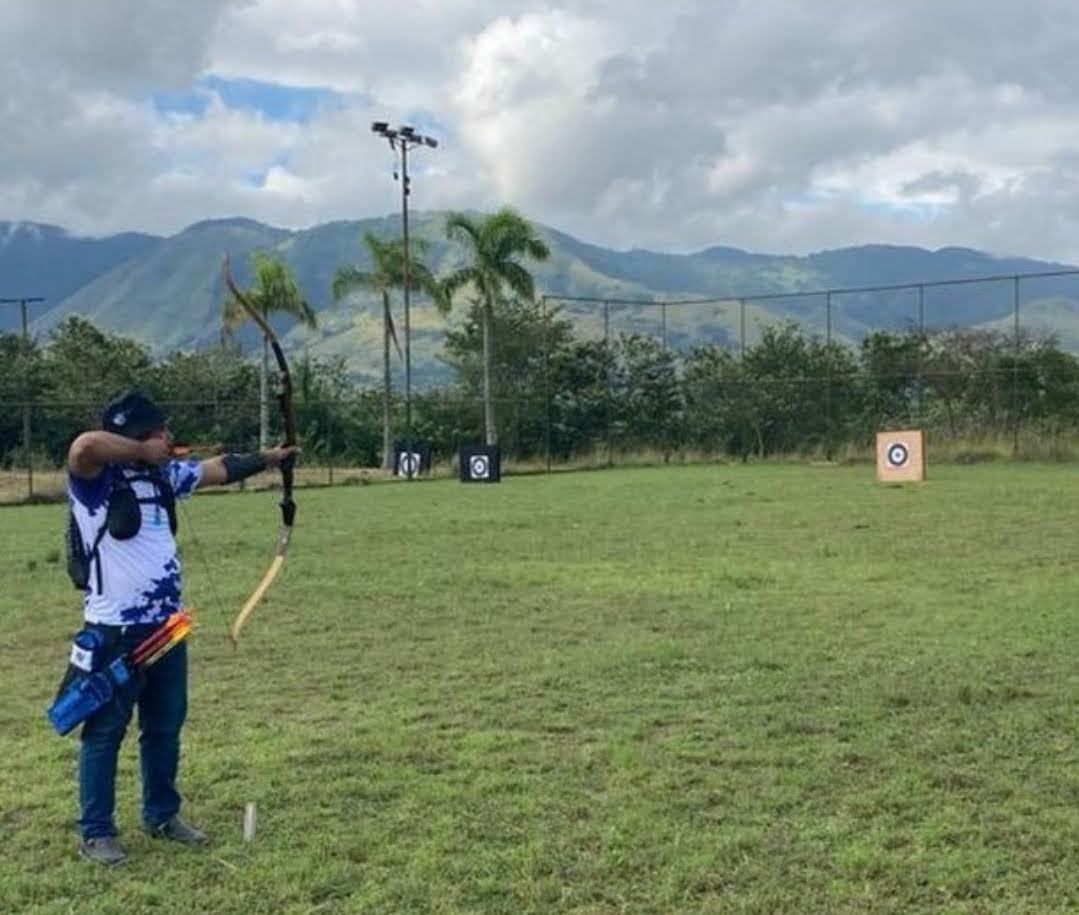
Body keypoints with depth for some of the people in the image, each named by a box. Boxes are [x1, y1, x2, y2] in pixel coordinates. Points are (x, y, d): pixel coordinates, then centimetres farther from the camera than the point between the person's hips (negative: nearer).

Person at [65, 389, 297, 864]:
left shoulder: (163, 474, 7)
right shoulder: (96, 480, -15)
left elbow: (217, 469, 21)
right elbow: (84, 445, -37)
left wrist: (266, 458, 29)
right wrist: (145, 451, -23)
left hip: (165, 624, 8)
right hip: (115, 630, -8)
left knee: (165, 726, 17)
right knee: (105, 730, 5)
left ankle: (161, 815, 32)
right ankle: (95, 832, 16)